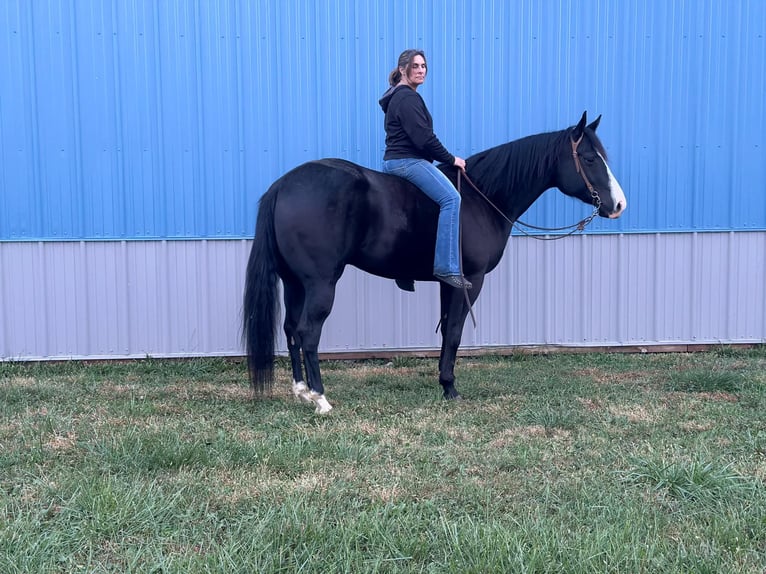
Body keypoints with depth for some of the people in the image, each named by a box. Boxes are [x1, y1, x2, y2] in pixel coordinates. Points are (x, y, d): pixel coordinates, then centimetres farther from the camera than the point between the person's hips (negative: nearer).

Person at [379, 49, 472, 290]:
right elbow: (424, 138, -20)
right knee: (450, 198, -22)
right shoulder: (407, 98, -13)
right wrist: (451, 159, -9)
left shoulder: (398, 97, 20)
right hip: (408, 161, -11)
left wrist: (445, 159, 22)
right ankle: (447, 267, -29)